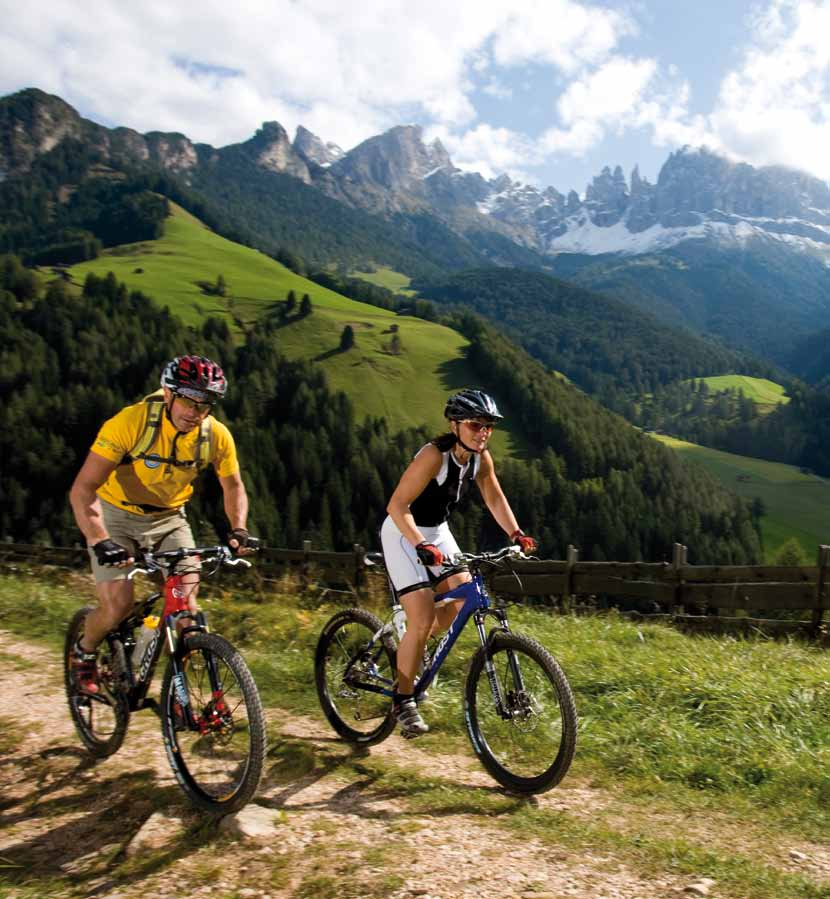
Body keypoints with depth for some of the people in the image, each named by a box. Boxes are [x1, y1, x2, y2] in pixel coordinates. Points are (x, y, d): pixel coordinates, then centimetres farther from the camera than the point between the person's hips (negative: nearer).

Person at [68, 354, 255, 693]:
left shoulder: (216, 435, -18)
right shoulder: (131, 422, -29)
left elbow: (232, 486, -1)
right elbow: (82, 489, -30)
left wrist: (238, 529, -19)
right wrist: (100, 541, -44)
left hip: (169, 518, 3)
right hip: (116, 515, -3)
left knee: (187, 603, -13)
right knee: (118, 606, -14)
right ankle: (83, 652, 20)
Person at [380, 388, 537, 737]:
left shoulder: (481, 458, -6)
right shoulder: (434, 455, -28)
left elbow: (495, 499, 7)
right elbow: (397, 506, -31)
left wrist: (516, 534, -5)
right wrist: (421, 546, -43)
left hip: (437, 531, 7)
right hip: (403, 533, -7)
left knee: (464, 597, -5)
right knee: (422, 619, -14)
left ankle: (411, 648, 22)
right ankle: (403, 700, 3)